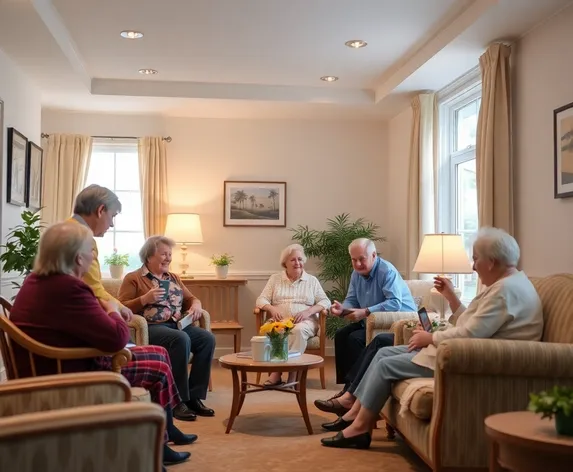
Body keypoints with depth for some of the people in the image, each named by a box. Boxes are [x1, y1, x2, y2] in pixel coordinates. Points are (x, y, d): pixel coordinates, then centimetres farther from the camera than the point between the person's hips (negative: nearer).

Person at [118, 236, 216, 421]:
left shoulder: (173, 278, 24)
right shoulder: (133, 278, 4)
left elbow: (191, 298, 23)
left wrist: (196, 305, -1)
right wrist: (145, 299, -18)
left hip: (178, 324, 6)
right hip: (151, 328, -6)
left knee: (207, 338, -22)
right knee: (181, 339, -36)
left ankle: (194, 396, -15)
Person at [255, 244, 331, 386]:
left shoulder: (312, 280, 14)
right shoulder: (275, 278, 16)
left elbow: (325, 302, 6)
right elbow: (261, 300, 9)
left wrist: (308, 311, -13)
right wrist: (272, 308, -14)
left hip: (305, 322, 0)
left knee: (299, 330, -37)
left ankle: (278, 371, -37)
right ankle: (277, 371, -36)